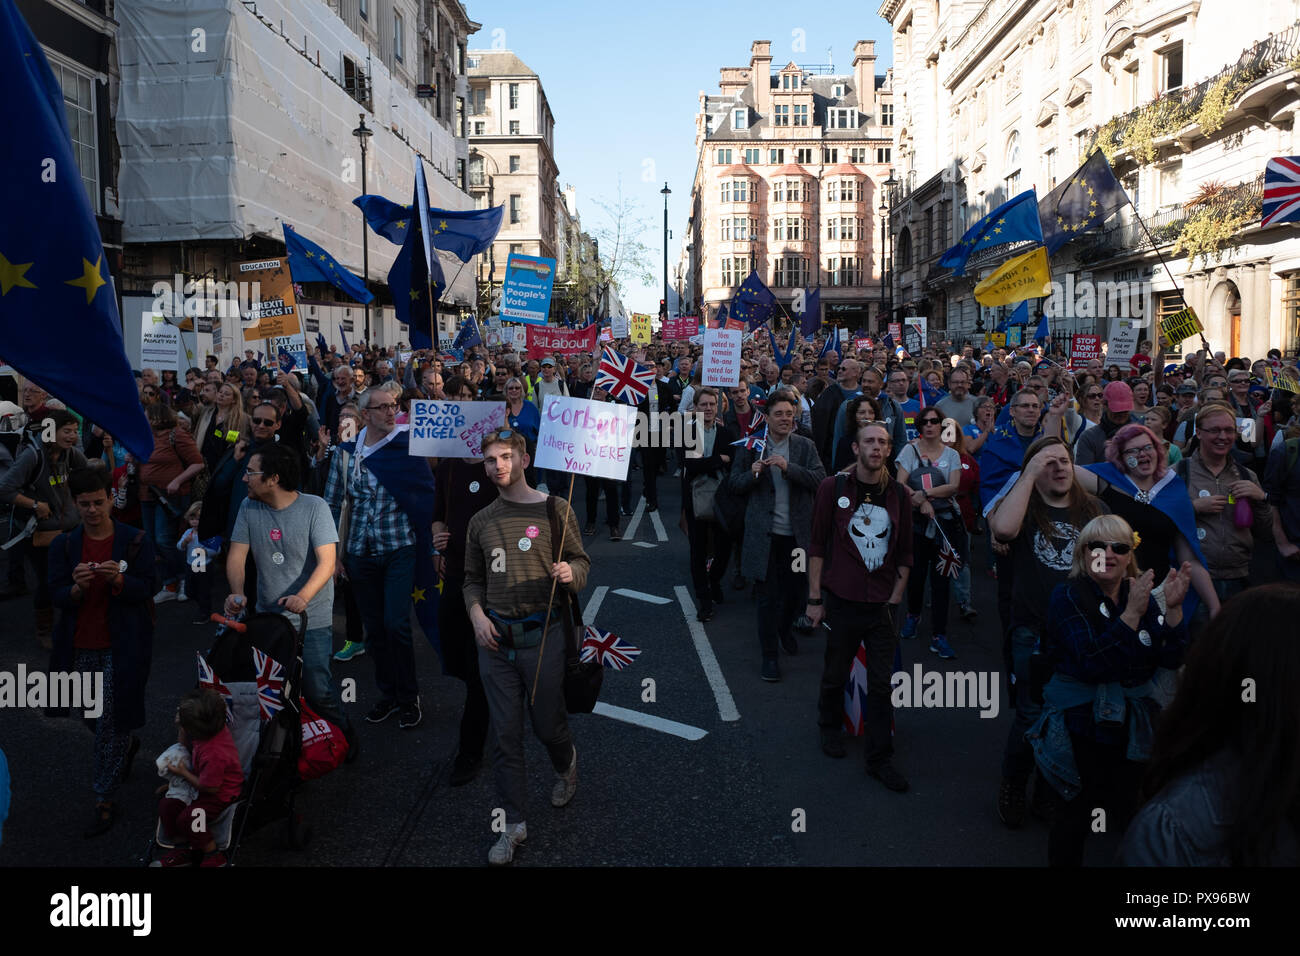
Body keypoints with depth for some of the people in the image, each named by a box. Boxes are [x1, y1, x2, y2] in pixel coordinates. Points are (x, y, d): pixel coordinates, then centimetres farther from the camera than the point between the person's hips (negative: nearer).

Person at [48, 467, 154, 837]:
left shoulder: (135, 541, -5)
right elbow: (57, 596, -3)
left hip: (121, 646, -3)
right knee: (95, 717, 17)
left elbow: (145, 590, -8)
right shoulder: (63, 545, 2)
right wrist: (77, 587, -25)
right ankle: (129, 744, 49)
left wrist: (118, 580, -29)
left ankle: (104, 802, 8)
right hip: (79, 647, 4)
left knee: (111, 723, -3)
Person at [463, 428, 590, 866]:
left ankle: (566, 766, 43)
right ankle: (514, 824, 16)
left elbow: (581, 560, 1)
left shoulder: (555, 509, -1)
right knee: (505, 735, 4)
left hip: (543, 633, -3)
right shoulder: (480, 522, 10)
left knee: (548, 725, 7)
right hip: (496, 637, 3)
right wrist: (477, 615, -1)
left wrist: (571, 573, -21)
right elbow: (473, 578, 16)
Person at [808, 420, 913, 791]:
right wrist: (815, 599, -4)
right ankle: (830, 726, 39)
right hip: (841, 602, -2)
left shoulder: (898, 494, 3)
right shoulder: (833, 487, -4)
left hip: (882, 606, 2)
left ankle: (880, 758, 17)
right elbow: (817, 546, -2)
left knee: (882, 684, 5)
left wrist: (895, 599, 3)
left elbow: (904, 554, 10)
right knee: (835, 675, 12)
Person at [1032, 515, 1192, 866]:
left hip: (1133, 727, 5)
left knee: (1128, 809, 13)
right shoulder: (1068, 597, -11)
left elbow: (1171, 660, -4)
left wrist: (1173, 608, -18)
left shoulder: (1142, 594, 5)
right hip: (1084, 728, -5)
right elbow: (1092, 664, -24)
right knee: (1078, 814, 2)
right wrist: (1131, 613, -28)